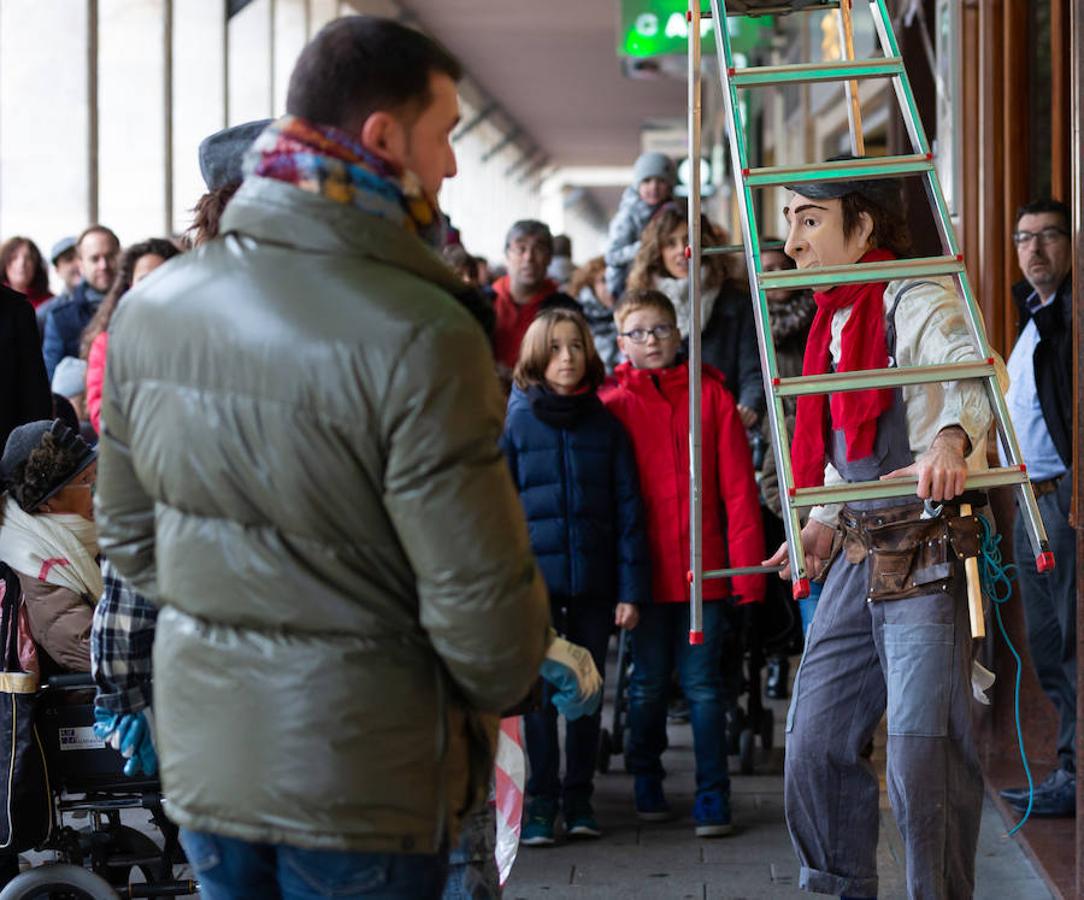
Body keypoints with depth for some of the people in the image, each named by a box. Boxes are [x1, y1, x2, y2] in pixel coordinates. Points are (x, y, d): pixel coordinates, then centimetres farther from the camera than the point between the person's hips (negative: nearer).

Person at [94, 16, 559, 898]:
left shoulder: (150, 306, -1)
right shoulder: (421, 338, -23)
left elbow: (129, 534, 10)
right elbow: (481, 591, -20)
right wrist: (501, 683, 1)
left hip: (200, 757, 6)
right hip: (361, 782, -6)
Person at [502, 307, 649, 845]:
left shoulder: (607, 427, 5)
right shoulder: (515, 423, 1)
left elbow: (627, 511, 4)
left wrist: (630, 589, -2)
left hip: (593, 580, 2)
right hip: (535, 577, -2)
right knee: (540, 691, -2)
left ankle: (579, 798, 18)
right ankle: (540, 803, 5)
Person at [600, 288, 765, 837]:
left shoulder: (711, 395, 3)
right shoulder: (613, 406, 3)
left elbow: (738, 486, 0)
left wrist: (746, 565, -5)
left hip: (704, 569, 0)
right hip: (646, 571, 0)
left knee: (703, 684, 1)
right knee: (648, 684, 9)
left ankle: (712, 797, 8)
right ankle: (647, 785, 26)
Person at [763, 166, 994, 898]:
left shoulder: (916, 299, -11)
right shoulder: (836, 321, 17)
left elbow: (970, 373, -29)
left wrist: (950, 441, -48)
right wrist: (823, 523, 18)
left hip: (927, 554, -9)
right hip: (860, 554, 9)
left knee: (924, 749, -10)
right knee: (817, 737, 10)